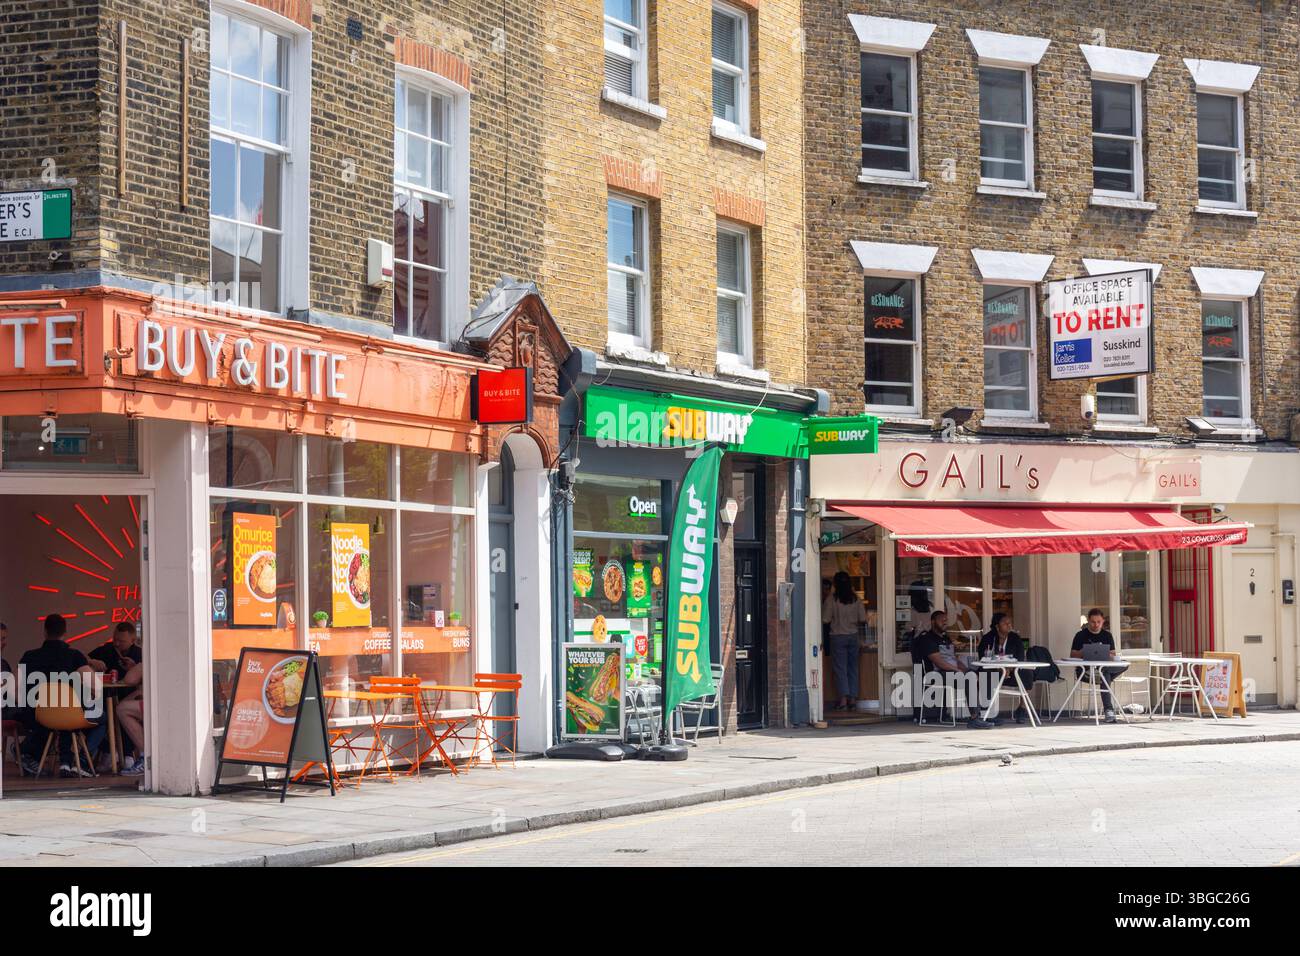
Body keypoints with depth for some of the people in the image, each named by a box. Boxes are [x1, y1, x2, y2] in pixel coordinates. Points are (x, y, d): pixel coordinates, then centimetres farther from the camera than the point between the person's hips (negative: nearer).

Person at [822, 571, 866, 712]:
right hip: (853, 636, 3)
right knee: (852, 668, 11)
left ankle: (843, 698, -8)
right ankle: (853, 698, 10)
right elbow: (863, 619, 0)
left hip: (837, 636, -3)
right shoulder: (856, 599, -1)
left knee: (840, 668, -1)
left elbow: (825, 619, -9)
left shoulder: (832, 599, -11)